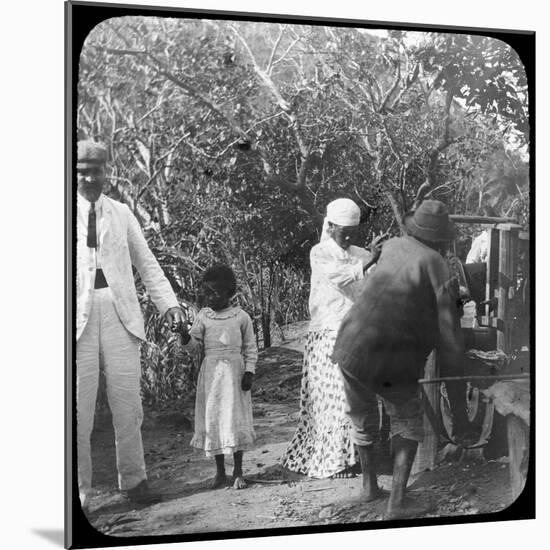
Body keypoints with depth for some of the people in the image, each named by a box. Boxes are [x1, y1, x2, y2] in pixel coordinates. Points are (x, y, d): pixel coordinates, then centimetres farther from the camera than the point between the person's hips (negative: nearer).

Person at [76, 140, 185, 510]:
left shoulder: (121, 213, 15)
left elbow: (147, 263, 16)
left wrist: (168, 302, 5)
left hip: (119, 314, 2)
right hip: (78, 314, -2)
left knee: (127, 403, 5)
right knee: (78, 407, -1)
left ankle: (133, 479, 18)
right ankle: (79, 490, 10)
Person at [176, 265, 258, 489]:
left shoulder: (241, 317, 2)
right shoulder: (203, 316, 5)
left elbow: (250, 347, 5)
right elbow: (193, 345, 3)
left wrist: (249, 371, -4)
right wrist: (185, 335, -17)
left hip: (234, 372, -2)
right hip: (210, 373, 2)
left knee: (235, 418, 0)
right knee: (213, 420, 4)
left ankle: (238, 471, 11)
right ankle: (220, 472, 17)